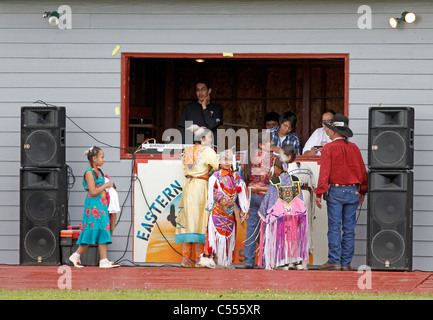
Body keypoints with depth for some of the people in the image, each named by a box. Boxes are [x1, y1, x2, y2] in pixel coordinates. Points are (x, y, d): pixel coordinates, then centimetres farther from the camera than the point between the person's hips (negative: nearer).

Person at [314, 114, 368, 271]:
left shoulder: (329, 148, -5)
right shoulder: (354, 148, 8)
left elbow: (324, 171, -10)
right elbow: (362, 171, 12)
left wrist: (319, 193, -9)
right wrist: (362, 192, 22)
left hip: (335, 191, -4)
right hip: (353, 192, 4)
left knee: (334, 228, -2)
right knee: (349, 229, 5)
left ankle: (334, 261, -6)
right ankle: (346, 262, 5)